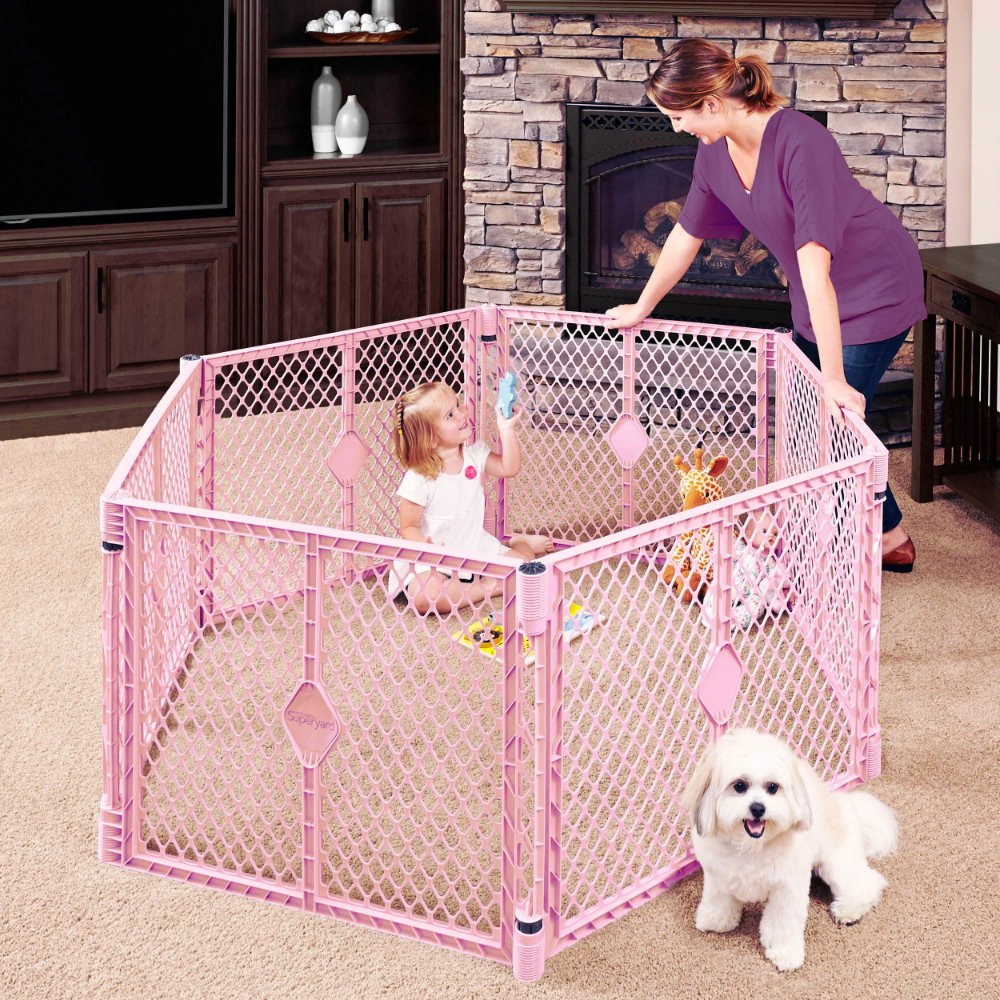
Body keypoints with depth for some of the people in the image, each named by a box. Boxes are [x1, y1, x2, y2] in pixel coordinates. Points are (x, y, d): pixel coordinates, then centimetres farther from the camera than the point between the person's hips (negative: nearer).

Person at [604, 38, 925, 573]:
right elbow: (687, 233, 9)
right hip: (816, 297, 8)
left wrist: (833, 378, -41)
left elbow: (814, 259, -39)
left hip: (876, 288, -8)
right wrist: (642, 308, 19)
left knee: (836, 421, -9)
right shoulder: (716, 152, -9)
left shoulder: (800, 142, -34)